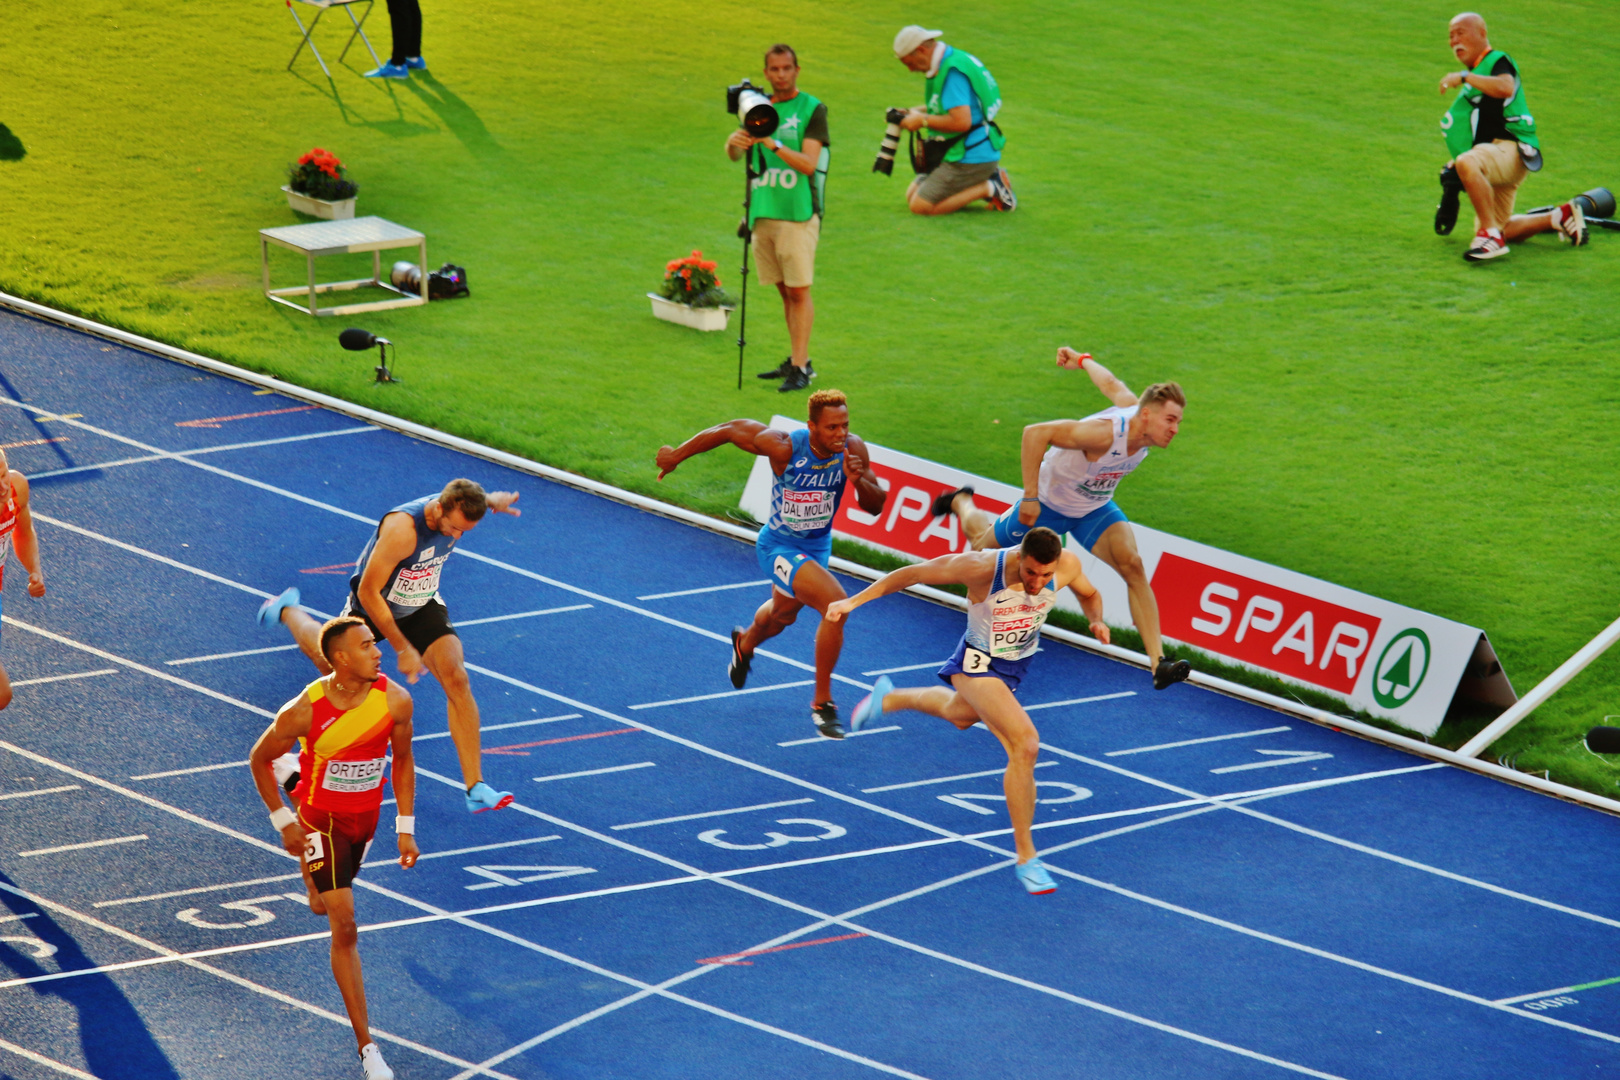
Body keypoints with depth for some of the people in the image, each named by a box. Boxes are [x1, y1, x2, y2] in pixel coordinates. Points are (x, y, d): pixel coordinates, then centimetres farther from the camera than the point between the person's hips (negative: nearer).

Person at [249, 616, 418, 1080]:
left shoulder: (395, 700, -18)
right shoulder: (305, 711, -27)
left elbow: (402, 759, 0)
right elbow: (259, 760, -9)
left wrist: (406, 828, -1)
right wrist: (282, 821, -8)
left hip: (366, 816, 4)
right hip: (322, 819, -4)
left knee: (326, 905, 26)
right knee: (345, 928, -10)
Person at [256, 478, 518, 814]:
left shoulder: (456, 509, -21)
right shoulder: (402, 528, -42)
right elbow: (368, 592, -34)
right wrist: (402, 649, -32)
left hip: (423, 607, 4)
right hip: (373, 607, -4)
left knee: (456, 678, -18)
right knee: (327, 660, 25)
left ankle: (475, 788, -18)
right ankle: (288, 611, 60)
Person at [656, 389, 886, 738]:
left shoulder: (852, 449, -19)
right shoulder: (784, 447, -31)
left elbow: (876, 506, -13)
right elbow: (731, 430, -17)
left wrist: (859, 481, -35)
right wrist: (678, 454, -7)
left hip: (818, 546, 6)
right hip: (779, 548, -6)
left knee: (784, 613, 33)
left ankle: (745, 644, 71)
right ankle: (822, 703, -14)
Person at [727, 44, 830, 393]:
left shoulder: (812, 110, -4)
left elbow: (808, 164, -13)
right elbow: (733, 155, 6)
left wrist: (773, 144, -24)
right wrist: (735, 142, -17)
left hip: (798, 212, -6)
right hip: (763, 211, 6)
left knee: (799, 291, -6)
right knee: (784, 290, 11)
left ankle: (800, 368, -7)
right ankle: (798, 360, 18)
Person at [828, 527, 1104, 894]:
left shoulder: (1067, 566, -24)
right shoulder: (982, 568, -36)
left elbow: (1090, 595, 1)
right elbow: (913, 574, -24)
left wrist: (1097, 619, -22)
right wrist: (853, 601, -24)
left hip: (1018, 662, 6)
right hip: (979, 664, -6)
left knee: (960, 715, 35)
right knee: (1025, 743, -24)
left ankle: (889, 698, 66)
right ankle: (1025, 858, -13)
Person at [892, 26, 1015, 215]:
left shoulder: (952, 73, -22)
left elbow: (961, 122, -30)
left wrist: (923, 121, -16)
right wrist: (915, 112, 13)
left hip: (970, 158, -11)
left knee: (920, 206, -14)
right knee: (912, 195, 14)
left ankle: (988, 189, -6)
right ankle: (989, 178, 11)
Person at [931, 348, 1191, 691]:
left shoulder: (1136, 410, -18)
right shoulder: (1104, 432, -41)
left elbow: (1111, 385, 2)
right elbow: (1036, 433, -40)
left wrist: (1083, 361, 23)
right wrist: (1030, 496, -38)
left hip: (1094, 510, 5)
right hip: (1049, 504, -5)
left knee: (1132, 565, -20)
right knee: (983, 544, 21)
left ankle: (1158, 664, -26)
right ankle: (961, 503, 57)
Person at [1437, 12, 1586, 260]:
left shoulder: (1497, 61, -4)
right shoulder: (1476, 76, 24)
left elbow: (1506, 88, -29)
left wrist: (1464, 77, -29)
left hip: (1511, 151, -11)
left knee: (1467, 163, -41)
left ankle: (1491, 235, -43)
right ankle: (1560, 217, 23)